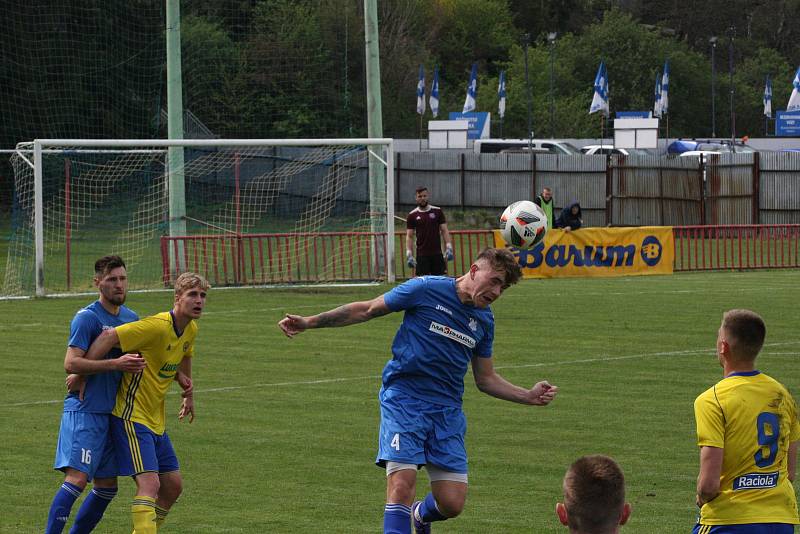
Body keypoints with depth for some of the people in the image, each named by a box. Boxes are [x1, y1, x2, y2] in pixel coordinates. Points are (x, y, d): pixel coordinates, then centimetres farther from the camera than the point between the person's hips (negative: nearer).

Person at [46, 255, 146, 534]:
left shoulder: (131, 318, 13)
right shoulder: (87, 317, -10)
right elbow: (71, 363, -18)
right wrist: (115, 364, -23)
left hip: (112, 413, 8)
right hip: (84, 410, -8)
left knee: (107, 487, 9)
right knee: (77, 478, -18)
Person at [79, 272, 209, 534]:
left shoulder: (191, 330, 6)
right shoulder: (157, 326, -22)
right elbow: (109, 337, -25)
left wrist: (188, 394, 39)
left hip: (156, 421, 9)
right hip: (132, 416, -9)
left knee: (173, 485, 11)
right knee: (150, 483, -20)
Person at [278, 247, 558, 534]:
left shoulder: (484, 319, 11)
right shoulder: (427, 289, -6)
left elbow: (486, 379, 20)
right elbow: (367, 309, 2)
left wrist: (529, 396, 7)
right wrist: (309, 322, -2)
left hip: (448, 411, 5)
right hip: (403, 400, -4)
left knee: (452, 504, -2)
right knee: (402, 485, -23)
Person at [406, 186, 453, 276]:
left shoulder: (437, 211, 5)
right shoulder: (412, 215, 3)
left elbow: (444, 231, 4)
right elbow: (409, 236, 3)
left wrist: (449, 248, -6)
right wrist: (409, 255, -7)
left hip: (437, 254, 1)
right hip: (422, 254, -1)